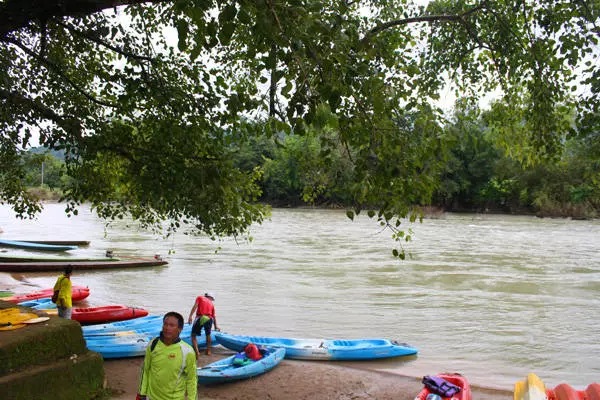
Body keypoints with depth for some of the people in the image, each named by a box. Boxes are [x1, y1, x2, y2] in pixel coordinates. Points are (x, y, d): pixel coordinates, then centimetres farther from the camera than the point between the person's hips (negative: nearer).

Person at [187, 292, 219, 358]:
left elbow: (195, 306, 1)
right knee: (208, 334, 29)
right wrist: (216, 326, 44)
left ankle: (197, 352, -9)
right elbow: (214, 316, 32)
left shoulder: (199, 298, 19)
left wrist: (190, 316, -6)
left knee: (193, 335, 8)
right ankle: (208, 351, 34)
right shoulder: (211, 304, 26)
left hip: (200, 318, -3)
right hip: (209, 319, 3)